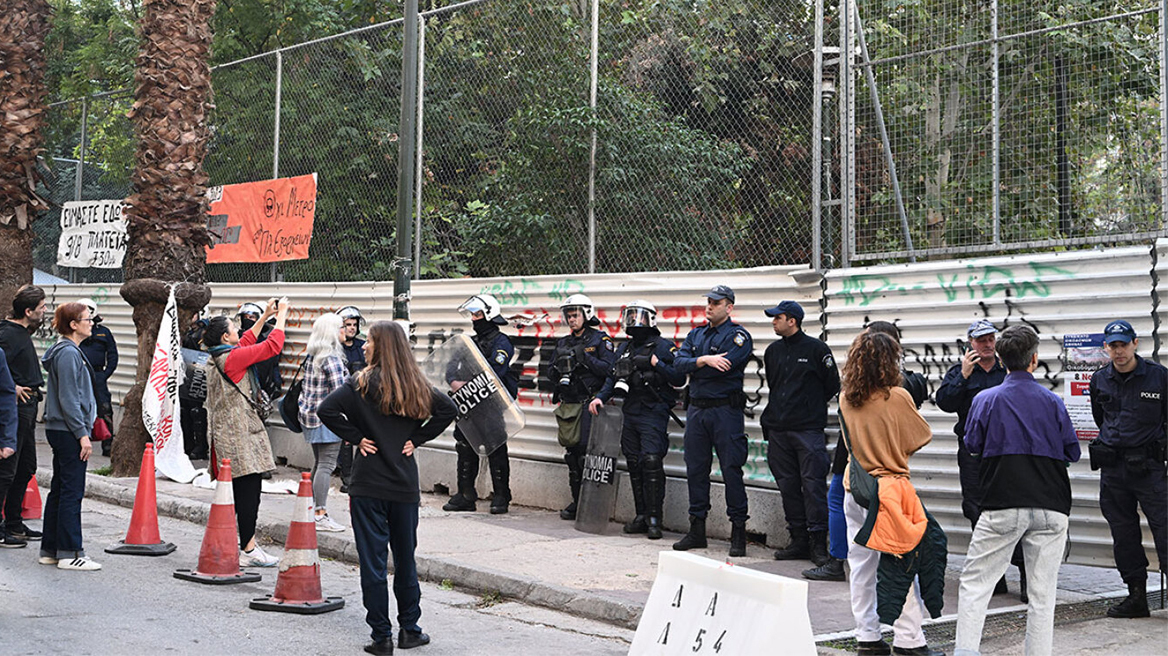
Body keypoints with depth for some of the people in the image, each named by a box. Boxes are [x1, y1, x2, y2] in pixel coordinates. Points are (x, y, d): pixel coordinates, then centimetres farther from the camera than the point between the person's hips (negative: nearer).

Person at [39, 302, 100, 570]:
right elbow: (68, 399, -19)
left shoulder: (70, 351, 16)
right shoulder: (68, 353, -15)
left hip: (60, 431, 10)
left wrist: (84, 429, 20)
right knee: (72, 492, -6)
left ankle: (50, 550, 20)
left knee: (59, 490, 14)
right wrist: (83, 434, -18)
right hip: (68, 431, -10)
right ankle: (69, 553, -2)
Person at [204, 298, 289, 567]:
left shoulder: (217, 358, 13)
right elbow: (272, 345, -12)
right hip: (242, 435, -10)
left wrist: (264, 316, 30)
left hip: (225, 433, 10)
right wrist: (281, 314, 0)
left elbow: (246, 342, 29)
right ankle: (248, 550, -5)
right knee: (249, 490, -7)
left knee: (235, 491, 13)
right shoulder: (233, 358, -14)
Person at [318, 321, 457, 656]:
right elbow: (449, 408, 2)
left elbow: (326, 409, -18)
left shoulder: (364, 383, -9)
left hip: (369, 486, -4)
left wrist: (355, 437, -8)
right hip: (405, 486, 4)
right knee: (405, 558, 16)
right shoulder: (415, 385, 3)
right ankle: (409, 629, 22)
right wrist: (417, 438, 3)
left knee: (373, 562, 2)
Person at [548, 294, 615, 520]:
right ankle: (577, 502, 15)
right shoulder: (563, 343, 18)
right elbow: (551, 374, 18)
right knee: (572, 454, 7)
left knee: (586, 452, -13)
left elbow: (610, 369, -12)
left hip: (589, 405, -6)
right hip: (568, 405, 6)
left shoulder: (600, 340, -1)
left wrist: (585, 358, -17)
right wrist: (558, 366, -3)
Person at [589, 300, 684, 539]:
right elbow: (612, 378, 22)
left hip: (653, 413, -7)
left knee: (651, 461, -14)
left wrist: (656, 364, -16)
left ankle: (654, 519, -9)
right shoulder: (624, 349, 18)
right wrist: (600, 397, 6)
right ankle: (641, 515, 16)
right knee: (634, 464, 8)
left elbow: (679, 378, -9)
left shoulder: (663, 347, -3)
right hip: (630, 413, 7)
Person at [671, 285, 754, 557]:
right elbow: (679, 363, 1)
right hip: (696, 409, 6)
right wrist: (704, 360, -16)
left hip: (725, 410, -6)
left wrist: (692, 367, -4)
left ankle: (738, 532, 3)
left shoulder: (738, 336, -5)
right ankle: (697, 531, 18)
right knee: (696, 469, 9)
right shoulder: (696, 334, 15)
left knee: (731, 470, -4)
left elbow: (723, 367, -18)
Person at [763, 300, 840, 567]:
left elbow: (832, 385, 3)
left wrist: (811, 407, 10)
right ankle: (799, 541, 14)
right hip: (778, 430, 6)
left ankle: (818, 543, -3)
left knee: (813, 484, -8)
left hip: (808, 430, -6)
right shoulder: (773, 351, 13)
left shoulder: (816, 349, -3)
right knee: (788, 486, 7)